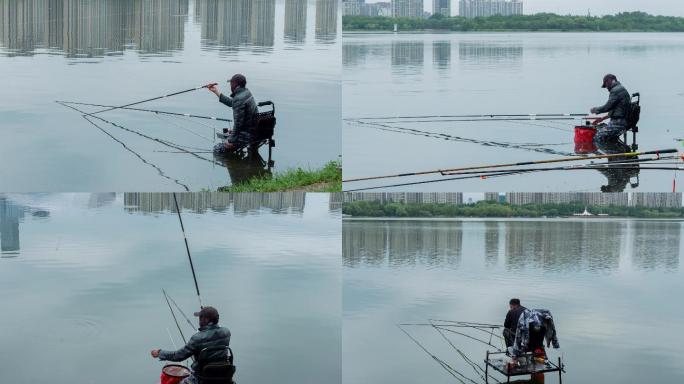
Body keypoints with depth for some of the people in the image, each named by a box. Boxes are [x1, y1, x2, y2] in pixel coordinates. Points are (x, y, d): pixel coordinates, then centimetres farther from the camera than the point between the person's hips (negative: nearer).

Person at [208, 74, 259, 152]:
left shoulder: (239, 99, -24)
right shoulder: (246, 93, 6)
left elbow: (238, 122, -25)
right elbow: (231, 103, 24)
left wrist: (231, 141, -18)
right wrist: (217, 92, 28)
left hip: (247, 135, -10)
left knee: (218, 149, -7)